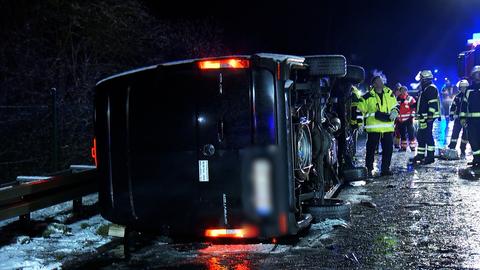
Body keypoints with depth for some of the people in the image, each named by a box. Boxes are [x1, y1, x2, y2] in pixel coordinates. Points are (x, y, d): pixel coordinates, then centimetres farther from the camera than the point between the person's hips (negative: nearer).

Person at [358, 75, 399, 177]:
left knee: (388, 149, 5)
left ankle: (385, 168, 16)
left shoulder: (389, 94, 11)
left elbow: (395, 107, 20)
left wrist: (394, 113, -2)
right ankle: (369, 169, 9)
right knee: (371, 149, 0)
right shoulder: (368, 97, -1)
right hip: (373, 128, -4)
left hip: (388, 127, 4)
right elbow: (360, 110, 2)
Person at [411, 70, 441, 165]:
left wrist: (429, 116, -24)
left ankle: (430, 157, -7)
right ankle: (420, 156, 20)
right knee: (421, 136, 13)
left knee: (427, 136, -10)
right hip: (423, 117, 11)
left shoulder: (431, 88, -11)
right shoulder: (424, 89, 21)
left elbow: (432, 104, -20)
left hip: (428, 117, -11)